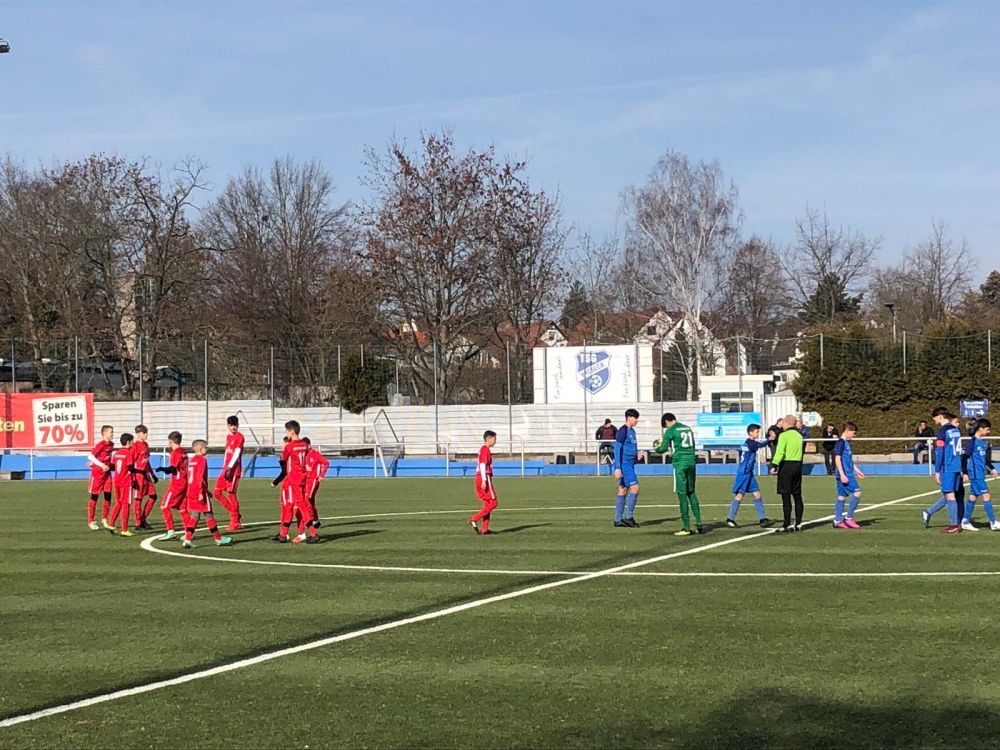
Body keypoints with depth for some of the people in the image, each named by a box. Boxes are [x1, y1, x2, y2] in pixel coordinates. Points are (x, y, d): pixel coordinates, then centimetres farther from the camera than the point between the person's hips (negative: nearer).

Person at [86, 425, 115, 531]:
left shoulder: (111, 444, 6)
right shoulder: (100, 444, -16)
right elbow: (90, 456, -22)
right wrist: (101, 465, -25)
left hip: (107, 472, 7)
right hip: (97, 472, -7)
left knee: (108, 496, 4)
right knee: (94, 497, 1)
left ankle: (104, 519, 17)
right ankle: (91, 521, 7)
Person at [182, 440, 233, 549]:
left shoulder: (192, 460, 15)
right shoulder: (202, 460, -12)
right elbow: (200, 477, -21)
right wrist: (201, 492, -22)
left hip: (191, 492, 8)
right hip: (200, 493, -8)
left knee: (194, 516, 10)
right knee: (209, 515, 2)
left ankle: (188, 539, -1)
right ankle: (218, 539, 12)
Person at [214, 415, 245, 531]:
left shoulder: (239, 437, -9)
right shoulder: (228, 437, 16)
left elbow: (237, 454, -18)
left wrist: (230, 468, -25)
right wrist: (224, 468, 17)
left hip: (234, 470, -9)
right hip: (226, 469, 9)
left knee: (231, 494, -6)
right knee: (217, 492, 8)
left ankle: (235, 522, 2)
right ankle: (235, 513, 15)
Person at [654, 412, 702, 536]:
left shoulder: (670, 431, -4)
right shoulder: (688, 428, 14)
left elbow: (662, 449, -5)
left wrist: (656, 446, 17)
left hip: (679, 463, -6)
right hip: (691, 462, 6)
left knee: (682, 494, -4)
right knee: (692, 493, 13)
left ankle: (686, 528, -6)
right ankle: (698, 523, 7)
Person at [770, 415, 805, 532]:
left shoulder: (784, 435, -10)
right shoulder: (799, 436, 12)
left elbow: (780, 452, -18)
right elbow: (799, 451, 16)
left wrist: (774, 465, -18)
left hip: (786, 465, -7)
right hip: (798, 465, 7)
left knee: (786, 497, -5)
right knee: (797, 496, 10)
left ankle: (787, 525, -7)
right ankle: (798, 524, 12)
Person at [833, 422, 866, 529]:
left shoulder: (847, 443, 18)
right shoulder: (841, 442, -11)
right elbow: (837, 459, -18)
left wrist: (857, 471, 30)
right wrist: (842, 474, -23)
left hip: (848, 474, 10)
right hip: (845, 475, -10)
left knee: (842, 496, 8)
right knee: (857, 492, -10)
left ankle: (837, 521, 10)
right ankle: (849, 518, -5)